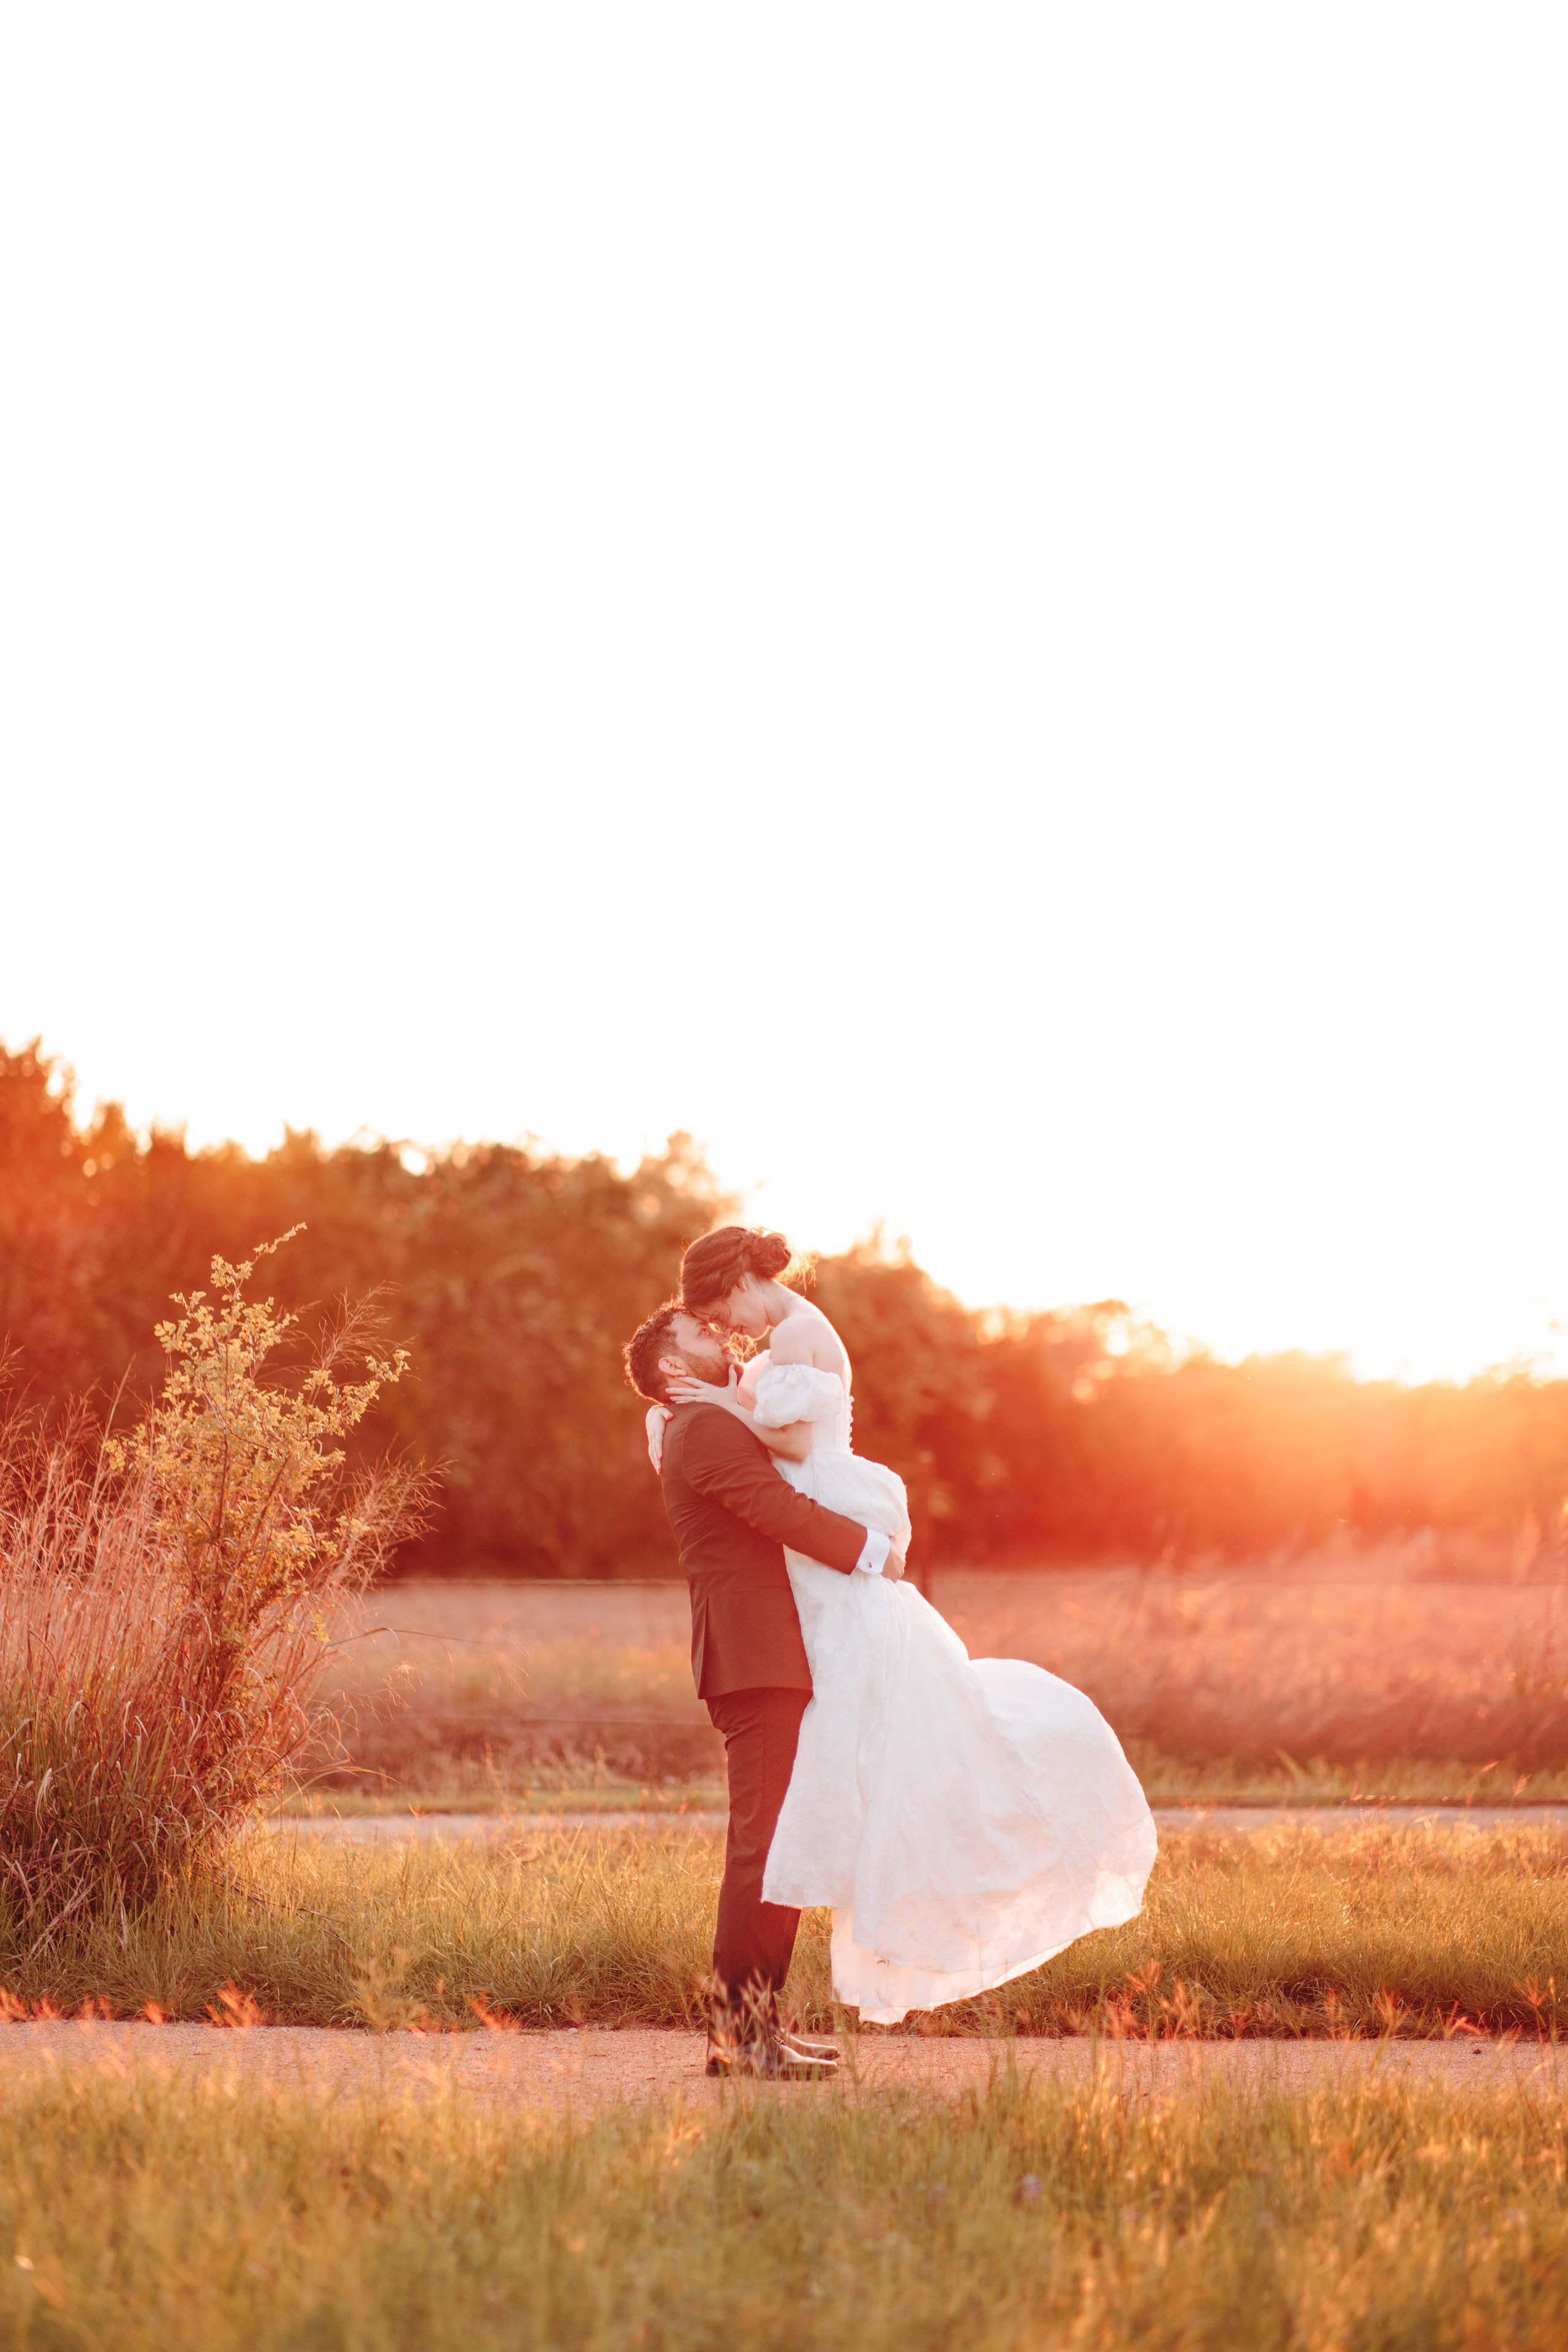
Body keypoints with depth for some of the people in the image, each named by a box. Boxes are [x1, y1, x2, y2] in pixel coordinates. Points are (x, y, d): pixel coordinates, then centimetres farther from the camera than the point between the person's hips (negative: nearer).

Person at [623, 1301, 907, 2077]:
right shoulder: (705, 1431, -9)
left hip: (769, 1659, 11)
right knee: (763, 1840, -12)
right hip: (755, 1657, -11)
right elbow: (782, 1511, -20)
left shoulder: (714, 1429, 26)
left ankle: (754, 2021, 15)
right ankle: (738, 2033, -13)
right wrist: (873, 1550, -13)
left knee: (780, 1841, 12)